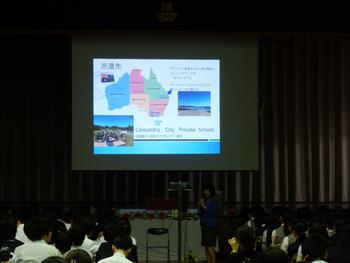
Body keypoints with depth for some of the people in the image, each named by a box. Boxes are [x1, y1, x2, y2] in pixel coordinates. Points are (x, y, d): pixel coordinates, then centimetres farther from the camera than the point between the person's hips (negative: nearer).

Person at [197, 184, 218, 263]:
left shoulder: (213, 201, -5)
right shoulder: (205, 201, 15)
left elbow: (211, 212, -18)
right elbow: (201, 213, 19)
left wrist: (203, 205, -14)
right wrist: (199, 206, 4)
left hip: (211, 226, -8)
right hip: (204, 225, 8)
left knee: (210, 246, -12)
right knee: (206, 247, 6)